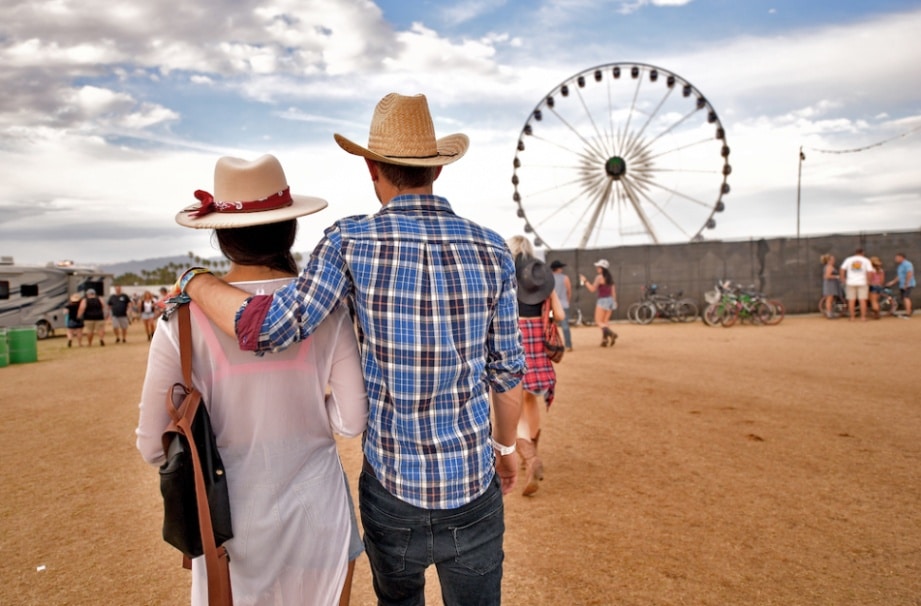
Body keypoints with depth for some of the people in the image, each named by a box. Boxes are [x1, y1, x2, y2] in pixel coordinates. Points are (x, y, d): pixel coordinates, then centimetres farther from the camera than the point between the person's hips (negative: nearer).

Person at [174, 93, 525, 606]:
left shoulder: (352, 241, -13)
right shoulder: (491, 250, -7)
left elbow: (270, 328, -24)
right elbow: (506, 371, -2)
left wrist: (194, 280, -5)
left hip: (393, 487, 0)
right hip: (474, 488, 1)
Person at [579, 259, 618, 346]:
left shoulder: (599, 277, -11)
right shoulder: (609, 277, 12)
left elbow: (592, 289, -12)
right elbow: (613, 290, 16)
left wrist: (585, 281, -2)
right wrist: (614, 301, 23)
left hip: (602, 300, -8)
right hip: (610, 300, 8)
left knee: (598, 321, -3)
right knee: (605, 322, 11)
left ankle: (611, 333, -24)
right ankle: (605, 339, 5)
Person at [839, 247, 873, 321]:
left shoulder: (848, 259, 4)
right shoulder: (866, 260, 2)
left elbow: (842, 270, -4)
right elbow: (869, 272, -7)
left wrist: (843, 279, 4)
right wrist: (868, 281, 2)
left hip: (850, 283, 1)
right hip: (862, 283, -1)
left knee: (851, 300, 3)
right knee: (862, 300, 2)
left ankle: (852, 317, 3)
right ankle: (863, 317, 1)